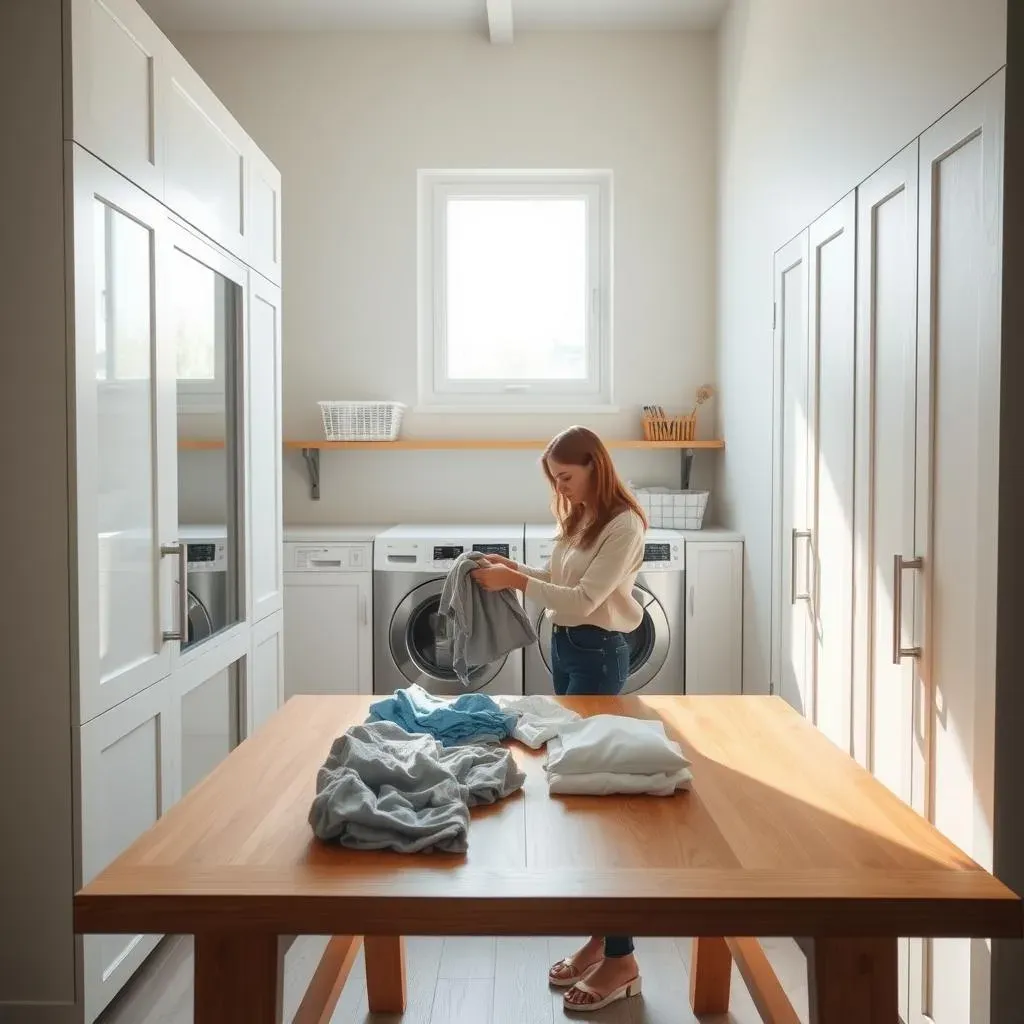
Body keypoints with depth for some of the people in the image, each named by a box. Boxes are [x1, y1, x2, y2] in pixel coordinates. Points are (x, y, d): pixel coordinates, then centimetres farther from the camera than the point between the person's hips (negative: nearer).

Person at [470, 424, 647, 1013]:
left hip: (600, 655, -9)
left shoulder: (623, 525, -14)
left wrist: (517, 582, -18)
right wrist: (516, 571, 1)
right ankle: (602, 936, 23)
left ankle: (621, 958, 4)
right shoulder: (578, 521, 13)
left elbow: (583, 600, -21)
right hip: (564, 648, 9)